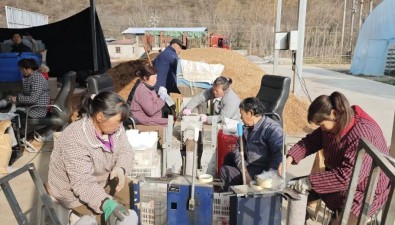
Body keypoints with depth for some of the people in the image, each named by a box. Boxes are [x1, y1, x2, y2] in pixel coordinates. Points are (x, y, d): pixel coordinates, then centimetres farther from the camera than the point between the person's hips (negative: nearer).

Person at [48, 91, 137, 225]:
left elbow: (125, 150, -7)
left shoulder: (112, 126, -15)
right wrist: (106, 204, -52)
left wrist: (120, 168, -29)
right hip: (74, 189, -7)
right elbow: (83, 184, -37)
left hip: (101, 178, 7)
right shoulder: (76, 140, -36)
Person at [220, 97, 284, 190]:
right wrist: (244, 169, -11)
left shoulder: (272, 129, -19)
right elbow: (238, 150, 5)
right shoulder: (246, 128, 7)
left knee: (224, 172, -15)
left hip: (262, 171, -9)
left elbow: (280, 155, -29)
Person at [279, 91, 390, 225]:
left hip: (364, 191, -8)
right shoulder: (334, 124, -6)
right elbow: (311, 141, 3)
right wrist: (290, 158, -14)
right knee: (299, 193, 8)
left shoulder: (363, 135, -32)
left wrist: (310, 182, -33)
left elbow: (348, 176, -38)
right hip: (337, 178, 8)